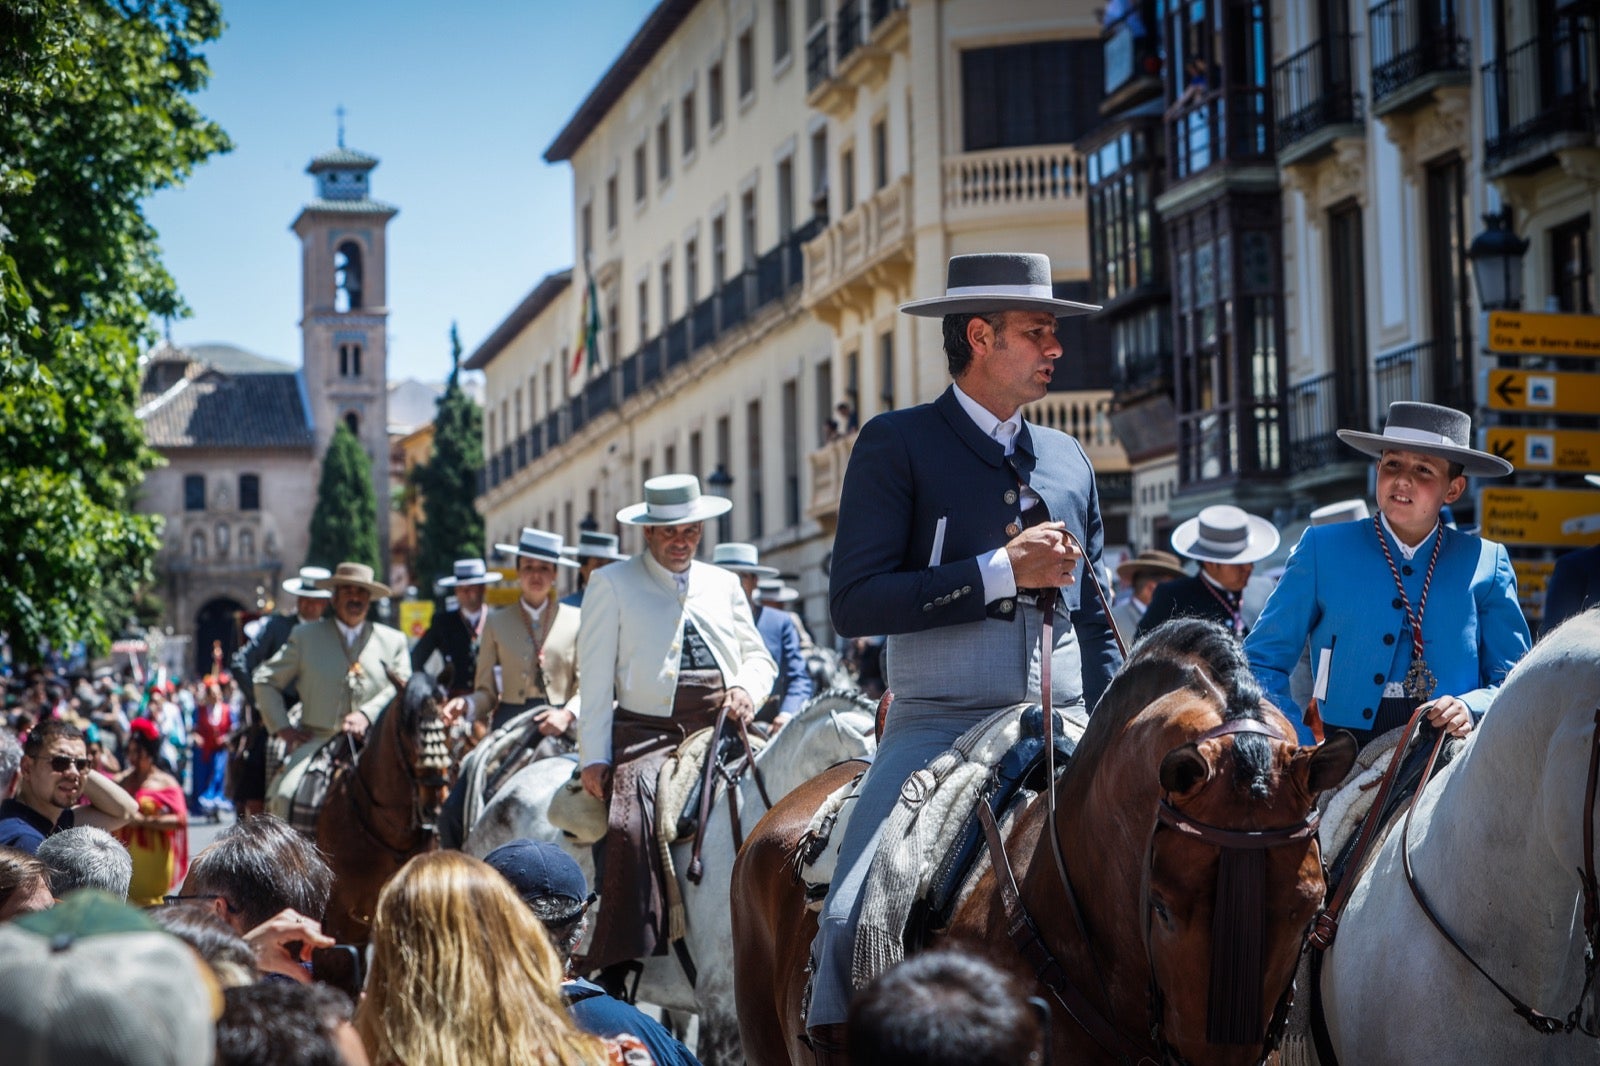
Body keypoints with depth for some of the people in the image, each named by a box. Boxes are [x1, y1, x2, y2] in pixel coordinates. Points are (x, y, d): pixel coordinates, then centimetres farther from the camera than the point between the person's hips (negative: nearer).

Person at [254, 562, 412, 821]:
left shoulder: (392, 641, 17)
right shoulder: (305, 636, 15)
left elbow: (403, 687, 6)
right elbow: (265, 680, 17)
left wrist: (368, 715, -12)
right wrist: (283, 728, 4)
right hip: (317, 740, 0)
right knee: (286, 795, -25)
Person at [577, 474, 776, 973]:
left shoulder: (724, 584, 23)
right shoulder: (612, 585, 11)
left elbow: (758, 656, 24)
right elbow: (596, 678, 5)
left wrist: (747, 688, -1)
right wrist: (594, 756, -4)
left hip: (722, 730, 4)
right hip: (649, 733, -3)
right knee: (629, 826, -29)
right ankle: (626, 964, -29)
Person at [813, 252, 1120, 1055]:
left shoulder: (1068, 459, 18)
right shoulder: (896, 444, 1)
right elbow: (853, 603, -10)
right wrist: (1001, 572, -13)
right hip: (941, 726, -4)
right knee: (855, 921, -21)